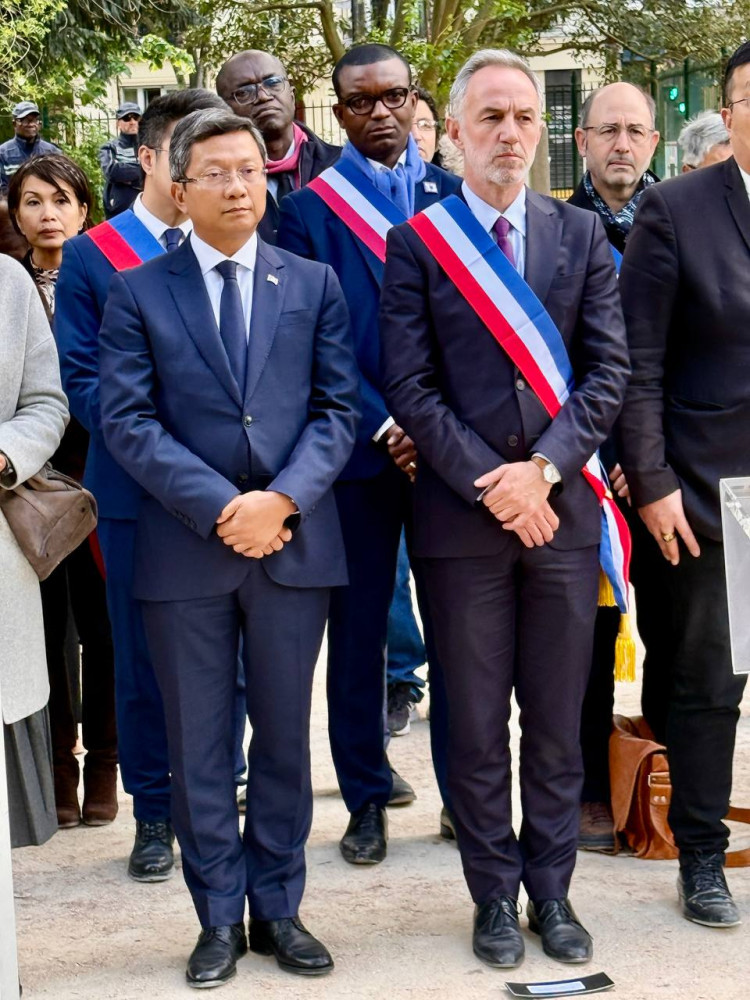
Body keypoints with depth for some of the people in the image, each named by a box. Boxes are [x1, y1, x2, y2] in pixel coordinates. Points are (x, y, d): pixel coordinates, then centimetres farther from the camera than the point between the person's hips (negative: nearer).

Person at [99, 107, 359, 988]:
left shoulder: (314, 284, 8)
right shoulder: (136, 294, 4)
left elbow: (338, 410, 2)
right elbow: (127, 420, -5)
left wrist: (283, 499, -14)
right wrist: (221, 506, -15)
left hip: (294, 542, 1)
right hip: (183, 547, -1)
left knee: (284, 736, 10)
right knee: (199, 746, 6)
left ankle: (278, 907, 23)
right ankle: (220, 917, 18)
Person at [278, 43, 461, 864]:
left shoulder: (454, 197, 7)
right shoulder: (308, 211, 2)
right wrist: (382, 427, -12)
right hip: (360, 449, -1)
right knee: (358, 626, 7)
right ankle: (366, 800, 19)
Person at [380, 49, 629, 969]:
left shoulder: (582, 236, 8)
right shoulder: (416, 244, 1)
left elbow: (608, 370, 2)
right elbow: (410, 387, -5)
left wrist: (545, 469, -11)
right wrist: (491, 484, -13)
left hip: (562, 511, 2)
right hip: (462, 514, -2)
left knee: (557, 721, 9)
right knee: (476, 726, 7)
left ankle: (551, 891, 22)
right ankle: (494, 897, 20)